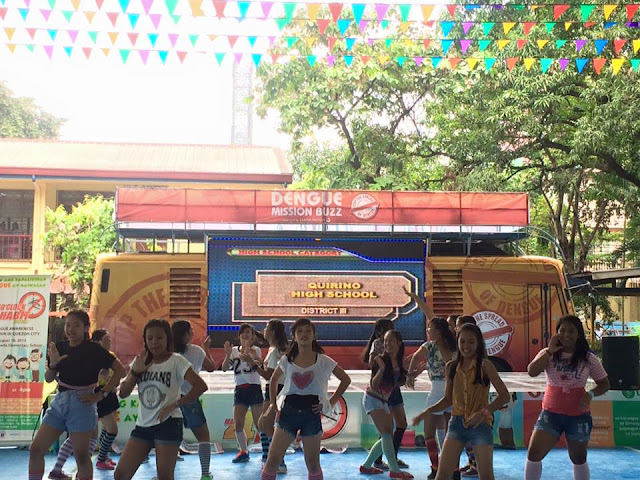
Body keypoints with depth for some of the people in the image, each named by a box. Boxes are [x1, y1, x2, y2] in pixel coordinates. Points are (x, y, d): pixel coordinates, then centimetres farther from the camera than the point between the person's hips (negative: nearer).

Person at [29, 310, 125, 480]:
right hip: (60, 401, 5)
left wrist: (101, 394, -13)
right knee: (36, 449, 2)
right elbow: (48, 379, 12)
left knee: (81, 454, -1)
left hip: (82, 402, -5)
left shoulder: (94, 349, -8)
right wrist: (53, 364, -9)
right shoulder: (59, 348, 5)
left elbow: (120, 370, -10)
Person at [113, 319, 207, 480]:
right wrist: (135, 372, -9)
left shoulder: (176, 361, -7)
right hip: (143, 425, 6)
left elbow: (200, 386, -17)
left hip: (168, 424, -5)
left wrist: (173, 405, -19)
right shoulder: (139, 361, 8)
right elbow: (123, 393, 7)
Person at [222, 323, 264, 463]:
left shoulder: (256, 350, 0)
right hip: (239, 390, 4)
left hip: (254, 388, -4)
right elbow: (224, 368, 0)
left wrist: (249, 351, -36)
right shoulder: (234, 351, 10)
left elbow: (258, 365, -20)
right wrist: (227, 355, -17)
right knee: (238, 424, 2)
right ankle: (243, 451, 18)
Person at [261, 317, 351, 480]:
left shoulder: (323, 361, -2)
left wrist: (331, 402, 0)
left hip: (311, 413, -1)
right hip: (289, 411, 1)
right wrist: (272, 403, 11)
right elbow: (273, 379, 20)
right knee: (272, 460, -5)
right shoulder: (287, 360, 3)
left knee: (313, 464, 7)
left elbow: (346, 379, 6)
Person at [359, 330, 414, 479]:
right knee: (386, 433, -16)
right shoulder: (380, 360, -15)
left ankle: (366, 466, 21)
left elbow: (398, 383, 10)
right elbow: (374, 385, -19)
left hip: (384, 400, 8)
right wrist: (381, 368, -31)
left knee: (386, 437, 9)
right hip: (372, 399, -8)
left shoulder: (399, 362, 4)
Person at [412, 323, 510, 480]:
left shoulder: (484, 365, -7)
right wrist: (427, 412, 0)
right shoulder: (451, 367, 5)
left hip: (480, 425, -3)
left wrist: (484, 413, -20)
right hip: (457, 423, 3)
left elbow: (504, 395, -8)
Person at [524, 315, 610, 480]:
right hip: (551, 413, 0)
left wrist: (590, 394, -17)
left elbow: (604, 383, 3)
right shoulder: (548, 354, -3)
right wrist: (550, 351, -17)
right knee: (533, 454, -8)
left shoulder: (588, 358, -4)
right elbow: (532, 372, -17)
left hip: (578, 416, 0)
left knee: (578, 459, 15)